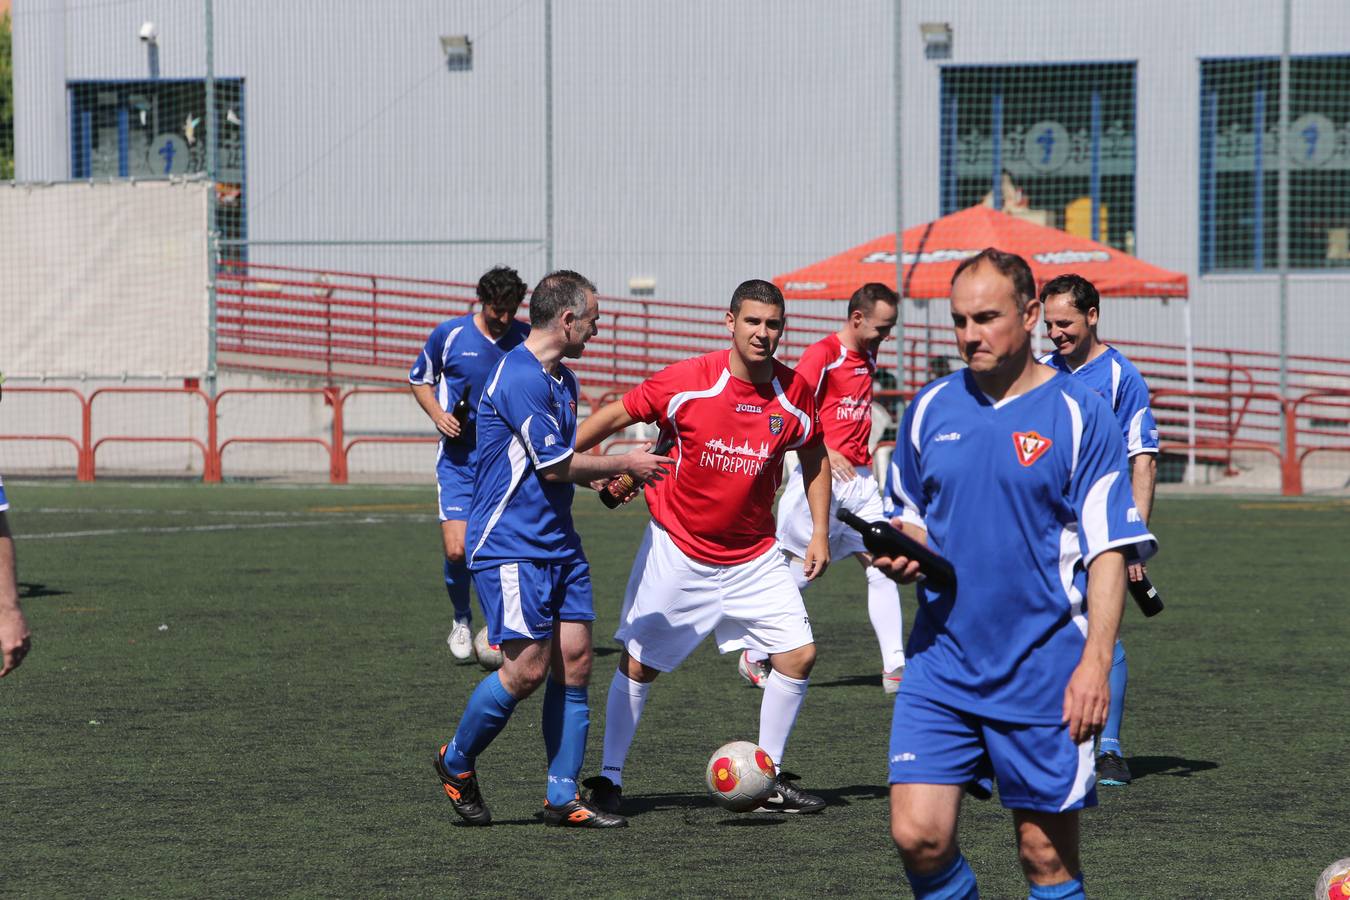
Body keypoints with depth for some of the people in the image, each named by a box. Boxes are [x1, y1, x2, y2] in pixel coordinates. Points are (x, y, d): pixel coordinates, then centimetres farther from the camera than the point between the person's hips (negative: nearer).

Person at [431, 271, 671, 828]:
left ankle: (563, 798, 7)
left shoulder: (563, 380, 15)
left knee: (574, 661, 2)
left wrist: (610, 477, 11)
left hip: (558, 543, 10)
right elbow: (555, 466, -16)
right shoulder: (519, 377, -17)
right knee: (528, 668, -11)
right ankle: (456, 762, 11)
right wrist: (622, 465, -4)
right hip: (510, 546, -9)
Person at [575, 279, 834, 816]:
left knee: (798, 654, -5)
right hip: (677, 548, -3)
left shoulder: (794, 393, -7)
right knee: (639, 662, -1)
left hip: (753, 556, 3)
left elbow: (814, 457, 11)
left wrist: (820, 533, 6)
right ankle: (608, 779, 13)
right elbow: (616, 415, -5)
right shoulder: (686, 382, -17)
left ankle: (768, 780, 9)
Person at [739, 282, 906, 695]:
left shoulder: (868, 357, 13)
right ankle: (754, 658, 14)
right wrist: (825, 453, -24)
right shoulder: (822, 354, -11)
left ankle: (895, 667, -3)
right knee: (798, 572, -1)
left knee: (883, 565, -2)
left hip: (859, 479, 7)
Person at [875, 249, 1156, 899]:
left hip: (1044, 670, -3)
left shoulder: (1079, 414, -4)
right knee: (918, 835, -8)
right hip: (941, 665, 3)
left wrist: (1096, 661, -16)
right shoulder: (931, 407, 8)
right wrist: (901, 550, -3)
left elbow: (1109, 550, -6)